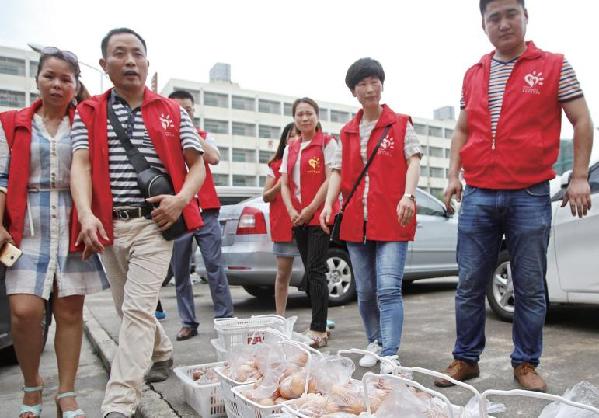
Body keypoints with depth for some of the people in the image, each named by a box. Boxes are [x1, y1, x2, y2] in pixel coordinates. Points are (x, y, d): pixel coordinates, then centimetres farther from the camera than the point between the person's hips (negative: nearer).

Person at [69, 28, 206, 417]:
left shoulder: (172, 111, 6)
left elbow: (197, 164, 5)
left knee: (137, 311, -10)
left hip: (154, 223, -3)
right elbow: (81, 165, -5)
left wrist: (181, 199, -15)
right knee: (129, 309, 16)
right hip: (108, 225, 3)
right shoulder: (88, 113, 7)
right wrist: (86, 215, -22)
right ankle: (162, 354, 42)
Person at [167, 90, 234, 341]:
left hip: (206, 210, 0)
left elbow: (214, 158, -6)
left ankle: (225, 317, 4)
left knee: (215, 266, -3)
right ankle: (188, 323, 14)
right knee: (180, 272, 5)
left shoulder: (203, 136, 14)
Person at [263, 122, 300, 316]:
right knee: (283, 274, 6)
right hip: (283, 225, 1)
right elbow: (266, 197, 9)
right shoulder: (276, 165, 11)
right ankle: (280, 317, 15)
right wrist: (278, 187, -9)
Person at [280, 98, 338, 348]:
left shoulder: (327, 143, -1)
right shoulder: (290, 149, 16)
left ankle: (318, 331, -3)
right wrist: (292, 211, -5)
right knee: (310, 271, 9)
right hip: (298, 218, 6)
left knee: (315, 271, -9)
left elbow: (330, 180, -10)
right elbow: (284, 184, 11)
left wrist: (310, 209, -12)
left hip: (319, 215, -6)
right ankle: (319, 324, 20)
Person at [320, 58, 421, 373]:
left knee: (388, 289, -12)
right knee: (365, 292, 11)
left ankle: (390, 356, -6)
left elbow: (413, 161, -5)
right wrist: (329, 203, -6)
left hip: (391, 220, -4)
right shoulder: (347, 133, 16)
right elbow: (338, 171, 11)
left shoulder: (401, 124, 6)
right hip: (356, 222, 4)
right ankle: (375, 343, 29)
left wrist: (407, 196, -23)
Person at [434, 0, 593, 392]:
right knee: (470, 285, 5)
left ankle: (526, 363, 20)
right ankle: (466, 359, 18)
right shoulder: (473, 75, 14)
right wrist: (454, 175, 8)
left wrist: (580, 178, -5)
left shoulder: (554, 66, 5)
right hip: (477, 197, 3)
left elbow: (582, 122, 4)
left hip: (530, 196, -2)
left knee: (530, 287, 4)